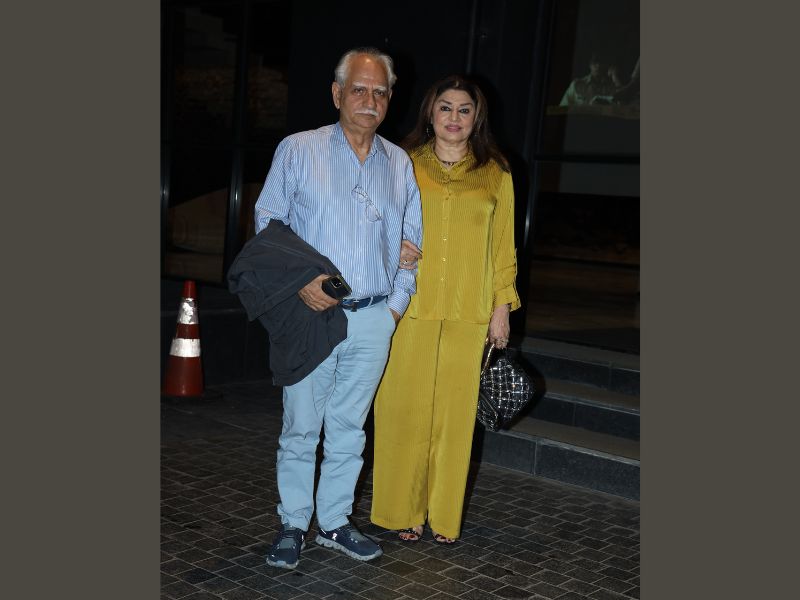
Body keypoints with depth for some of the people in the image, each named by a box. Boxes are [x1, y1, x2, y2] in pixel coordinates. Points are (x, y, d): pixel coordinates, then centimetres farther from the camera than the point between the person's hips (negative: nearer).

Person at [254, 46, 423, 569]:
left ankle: (335, 522, 24)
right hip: (311, 314, -3)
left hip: (374, 320, 3)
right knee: (301, 426, 3)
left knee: (349, 428, 11)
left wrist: (396, 305, 7)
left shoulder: (400, 164, 11)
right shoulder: (298, 150, 1)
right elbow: (268, 224, 1)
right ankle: (293, 525, 18)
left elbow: (410, 242, 16)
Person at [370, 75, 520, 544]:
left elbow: (503, 245, 10)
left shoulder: (495, 173, 8)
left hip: (467, 315, 1)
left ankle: (444, 516, 18)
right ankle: (404, 511, 15)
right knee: (405, 408, 1)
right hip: (410, 307, 0)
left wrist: (502, 306, 6)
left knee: (455, 412, 4)